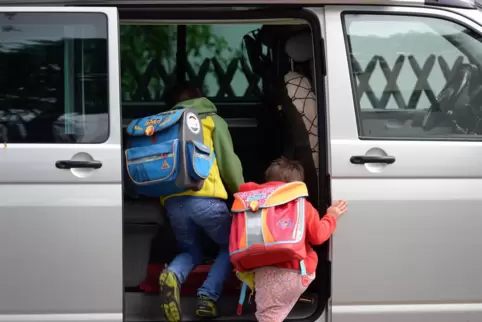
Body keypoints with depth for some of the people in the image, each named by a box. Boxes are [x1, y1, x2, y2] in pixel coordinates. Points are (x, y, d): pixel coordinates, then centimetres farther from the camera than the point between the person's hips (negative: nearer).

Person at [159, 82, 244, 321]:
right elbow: (228, 162, 5)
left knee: (191, 252, 24)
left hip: (173, 201, 4)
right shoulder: (212, 120, 12)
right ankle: (208, 296, -5)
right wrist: (242, 192, 16)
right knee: (231, 246, 19)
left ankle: (173, 274, -14)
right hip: (205, 197, -4)